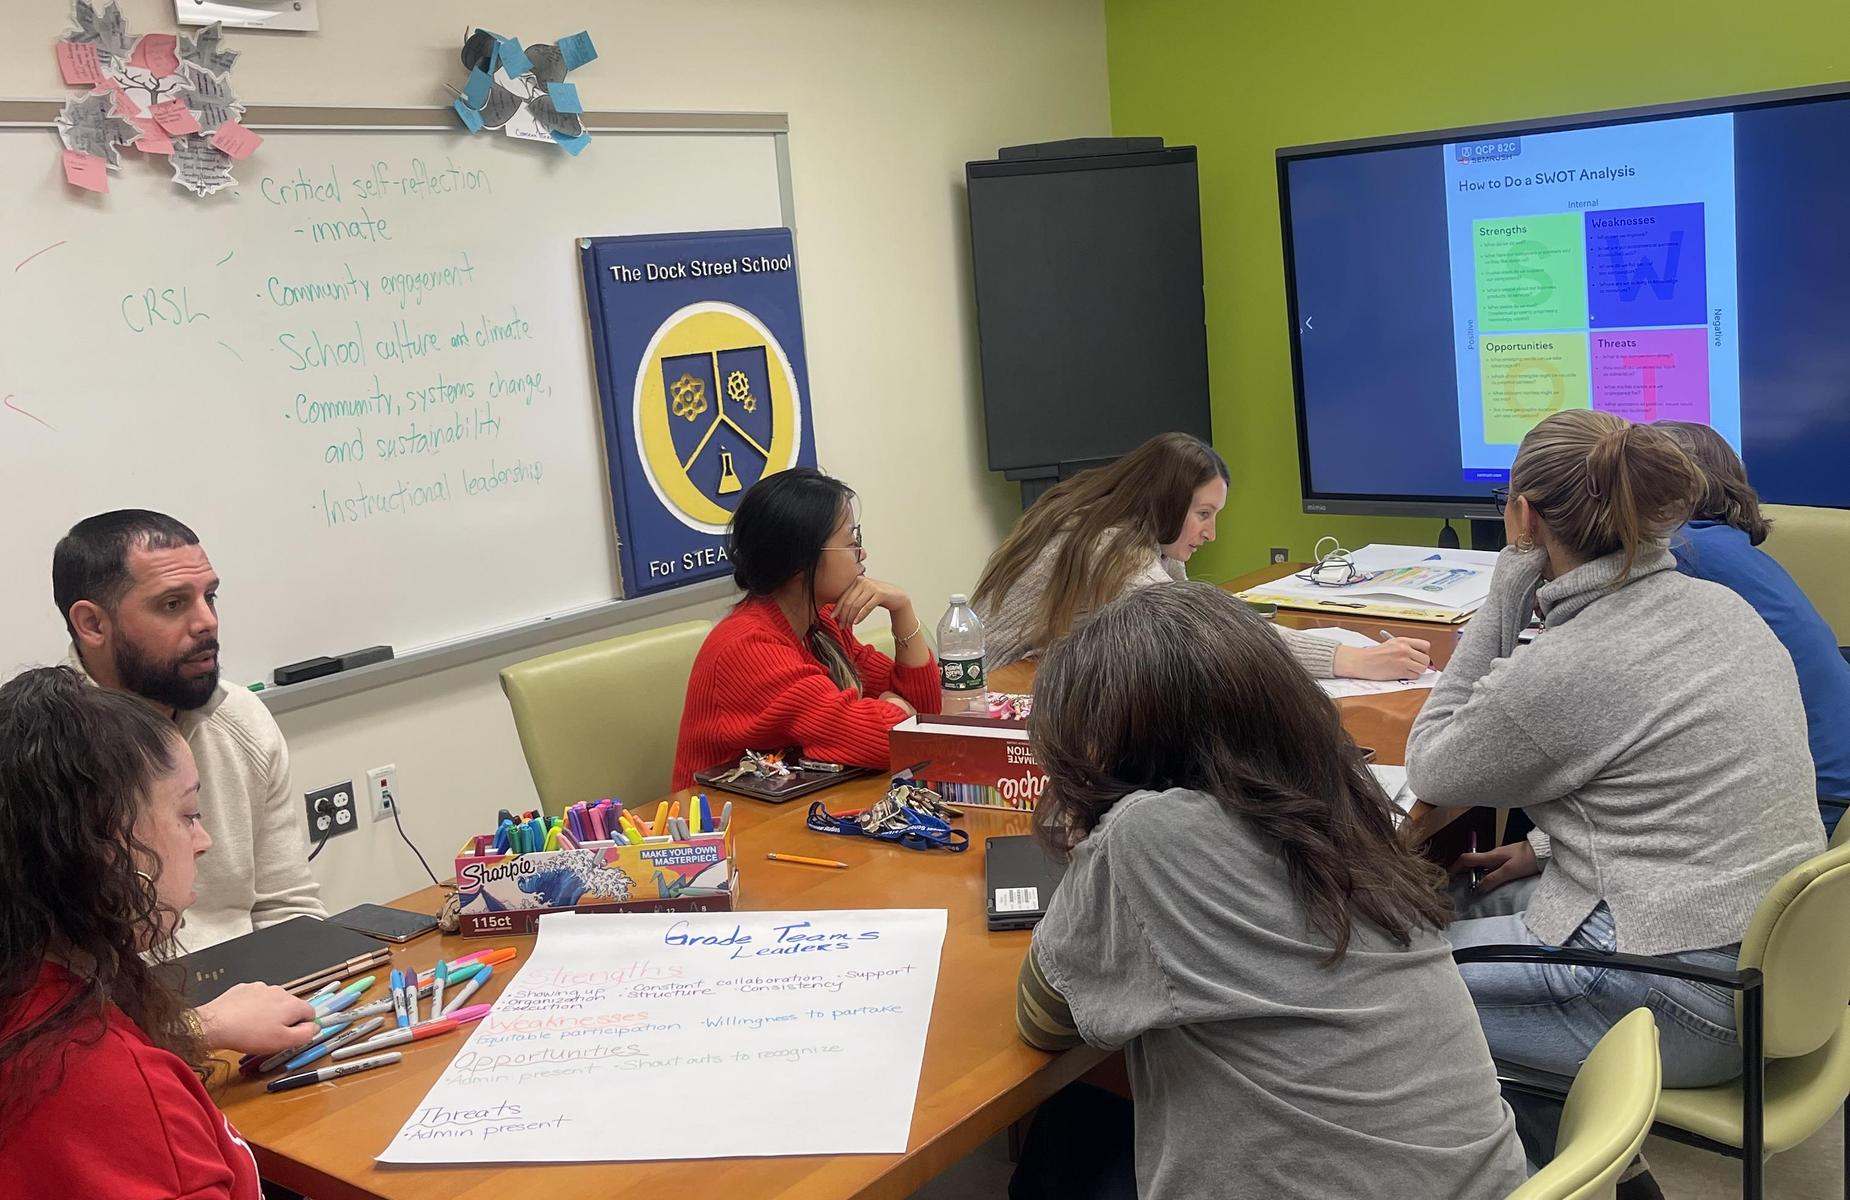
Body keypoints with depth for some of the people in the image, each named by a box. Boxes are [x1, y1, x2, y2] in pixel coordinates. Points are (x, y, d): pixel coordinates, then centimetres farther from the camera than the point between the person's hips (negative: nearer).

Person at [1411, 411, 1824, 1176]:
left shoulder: (1555, 670, -23)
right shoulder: (1722, 605, 2)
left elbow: (1430, 774, -5)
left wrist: (1501, 601, -10)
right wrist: (1550, 847, 10)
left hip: (1684, 1001, -9)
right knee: (1486, 905, 25)